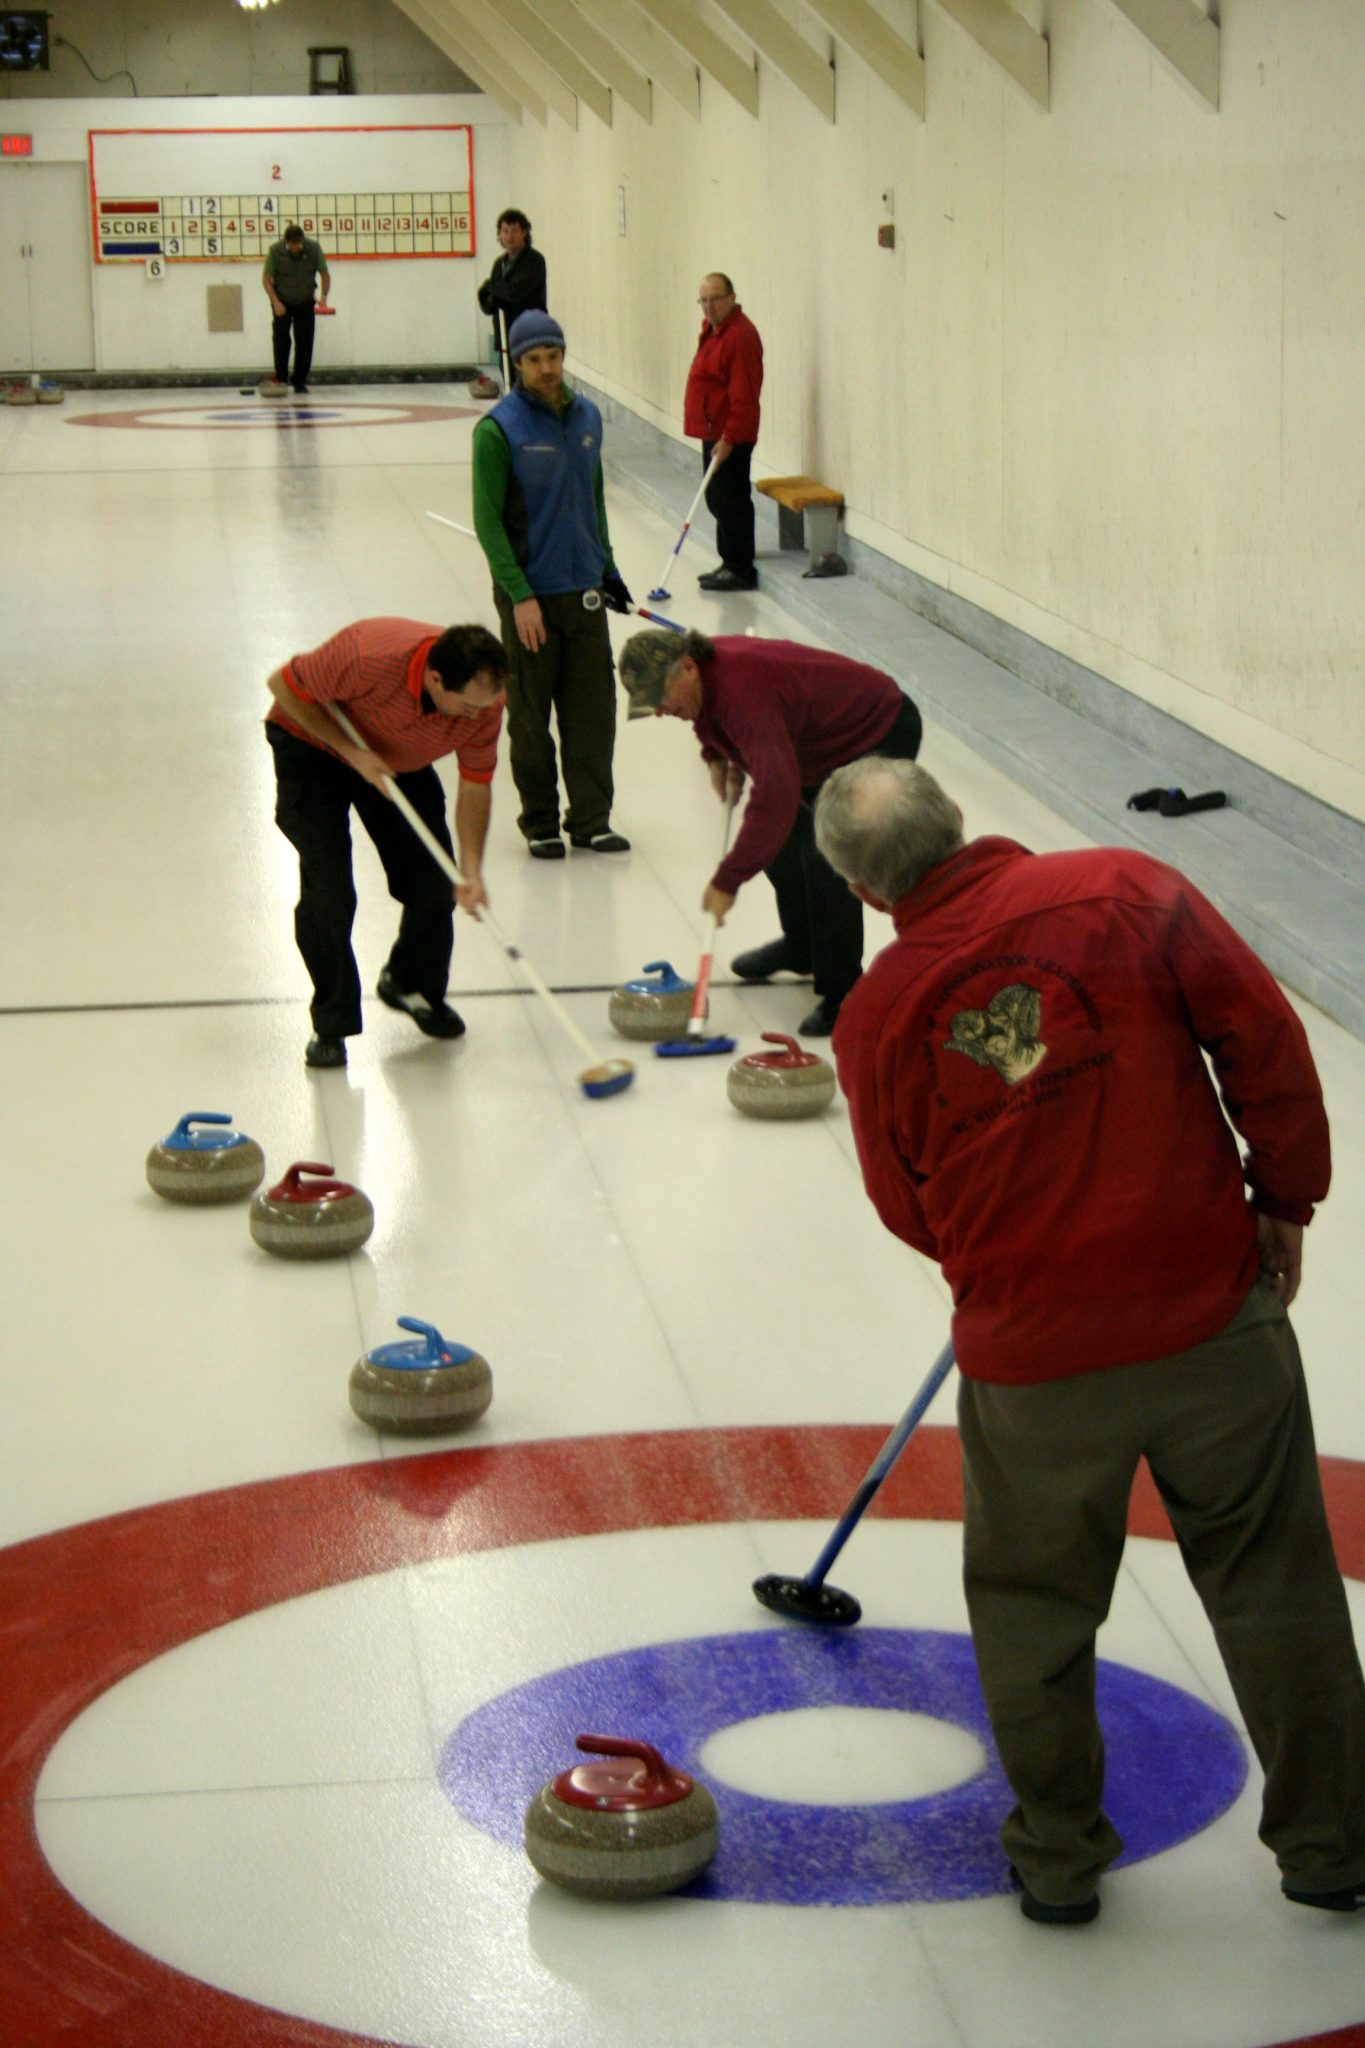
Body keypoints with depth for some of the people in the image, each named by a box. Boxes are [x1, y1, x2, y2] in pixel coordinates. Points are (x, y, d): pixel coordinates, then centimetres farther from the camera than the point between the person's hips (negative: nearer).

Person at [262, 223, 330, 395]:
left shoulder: (313, 248, -17)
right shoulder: (275, 250, -21)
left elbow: (325, 274, -6)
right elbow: (266, 278, -11)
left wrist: (323, 295, -20)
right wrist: (276, 302, -18)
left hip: (305, 303, 1)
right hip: (282, 303, -1)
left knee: (305, 342, -3)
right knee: (281, 340, -8)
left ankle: (300, 381, 5)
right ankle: (280, 379, 1)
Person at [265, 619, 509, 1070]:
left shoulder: (485, 700, -26)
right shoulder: (367, 657, -42)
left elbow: (475, 787, -12)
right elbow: (283, 685, -25)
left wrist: (472, 871, -23)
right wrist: (352, 751, -29)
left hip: (400, 759, 5)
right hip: (312, 744, -4)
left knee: (434, 882, 0)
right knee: (328, 889, -16)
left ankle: (414, 987, 28)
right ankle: (331, 1024, 0)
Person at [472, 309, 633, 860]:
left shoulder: (586, 417, 7)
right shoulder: (498, 429, -10)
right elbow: (487, 520, -12)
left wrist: (608, 569, 16)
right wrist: (519, 596, -17)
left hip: (584, 591, 5)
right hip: (529, 593, -5)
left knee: (593, 710, 5)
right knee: (530, 715, 5)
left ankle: (591, 818, 13)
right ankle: (540, 823, 15)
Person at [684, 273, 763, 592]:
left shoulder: (740, 335, -20)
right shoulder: (712, 328, 12)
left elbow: (744, 395, -23)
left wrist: (729, 438, -23)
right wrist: (716, 434, 18)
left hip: (730, 437, -10)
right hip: (713, 432, 10)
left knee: (729, 500, -6)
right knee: (718, 499, 16)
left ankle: (741, 571, -1)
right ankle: (731, 563, 26)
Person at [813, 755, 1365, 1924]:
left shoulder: (879, 1014, -3)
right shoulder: (1124, 890, -7)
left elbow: (908, 1206, 8)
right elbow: (1262, 1035, -8)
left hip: (1031, 1350, 0)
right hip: (1212, 1303, 0)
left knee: (1035, 1606, 19)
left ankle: (1058, 1857, 30)